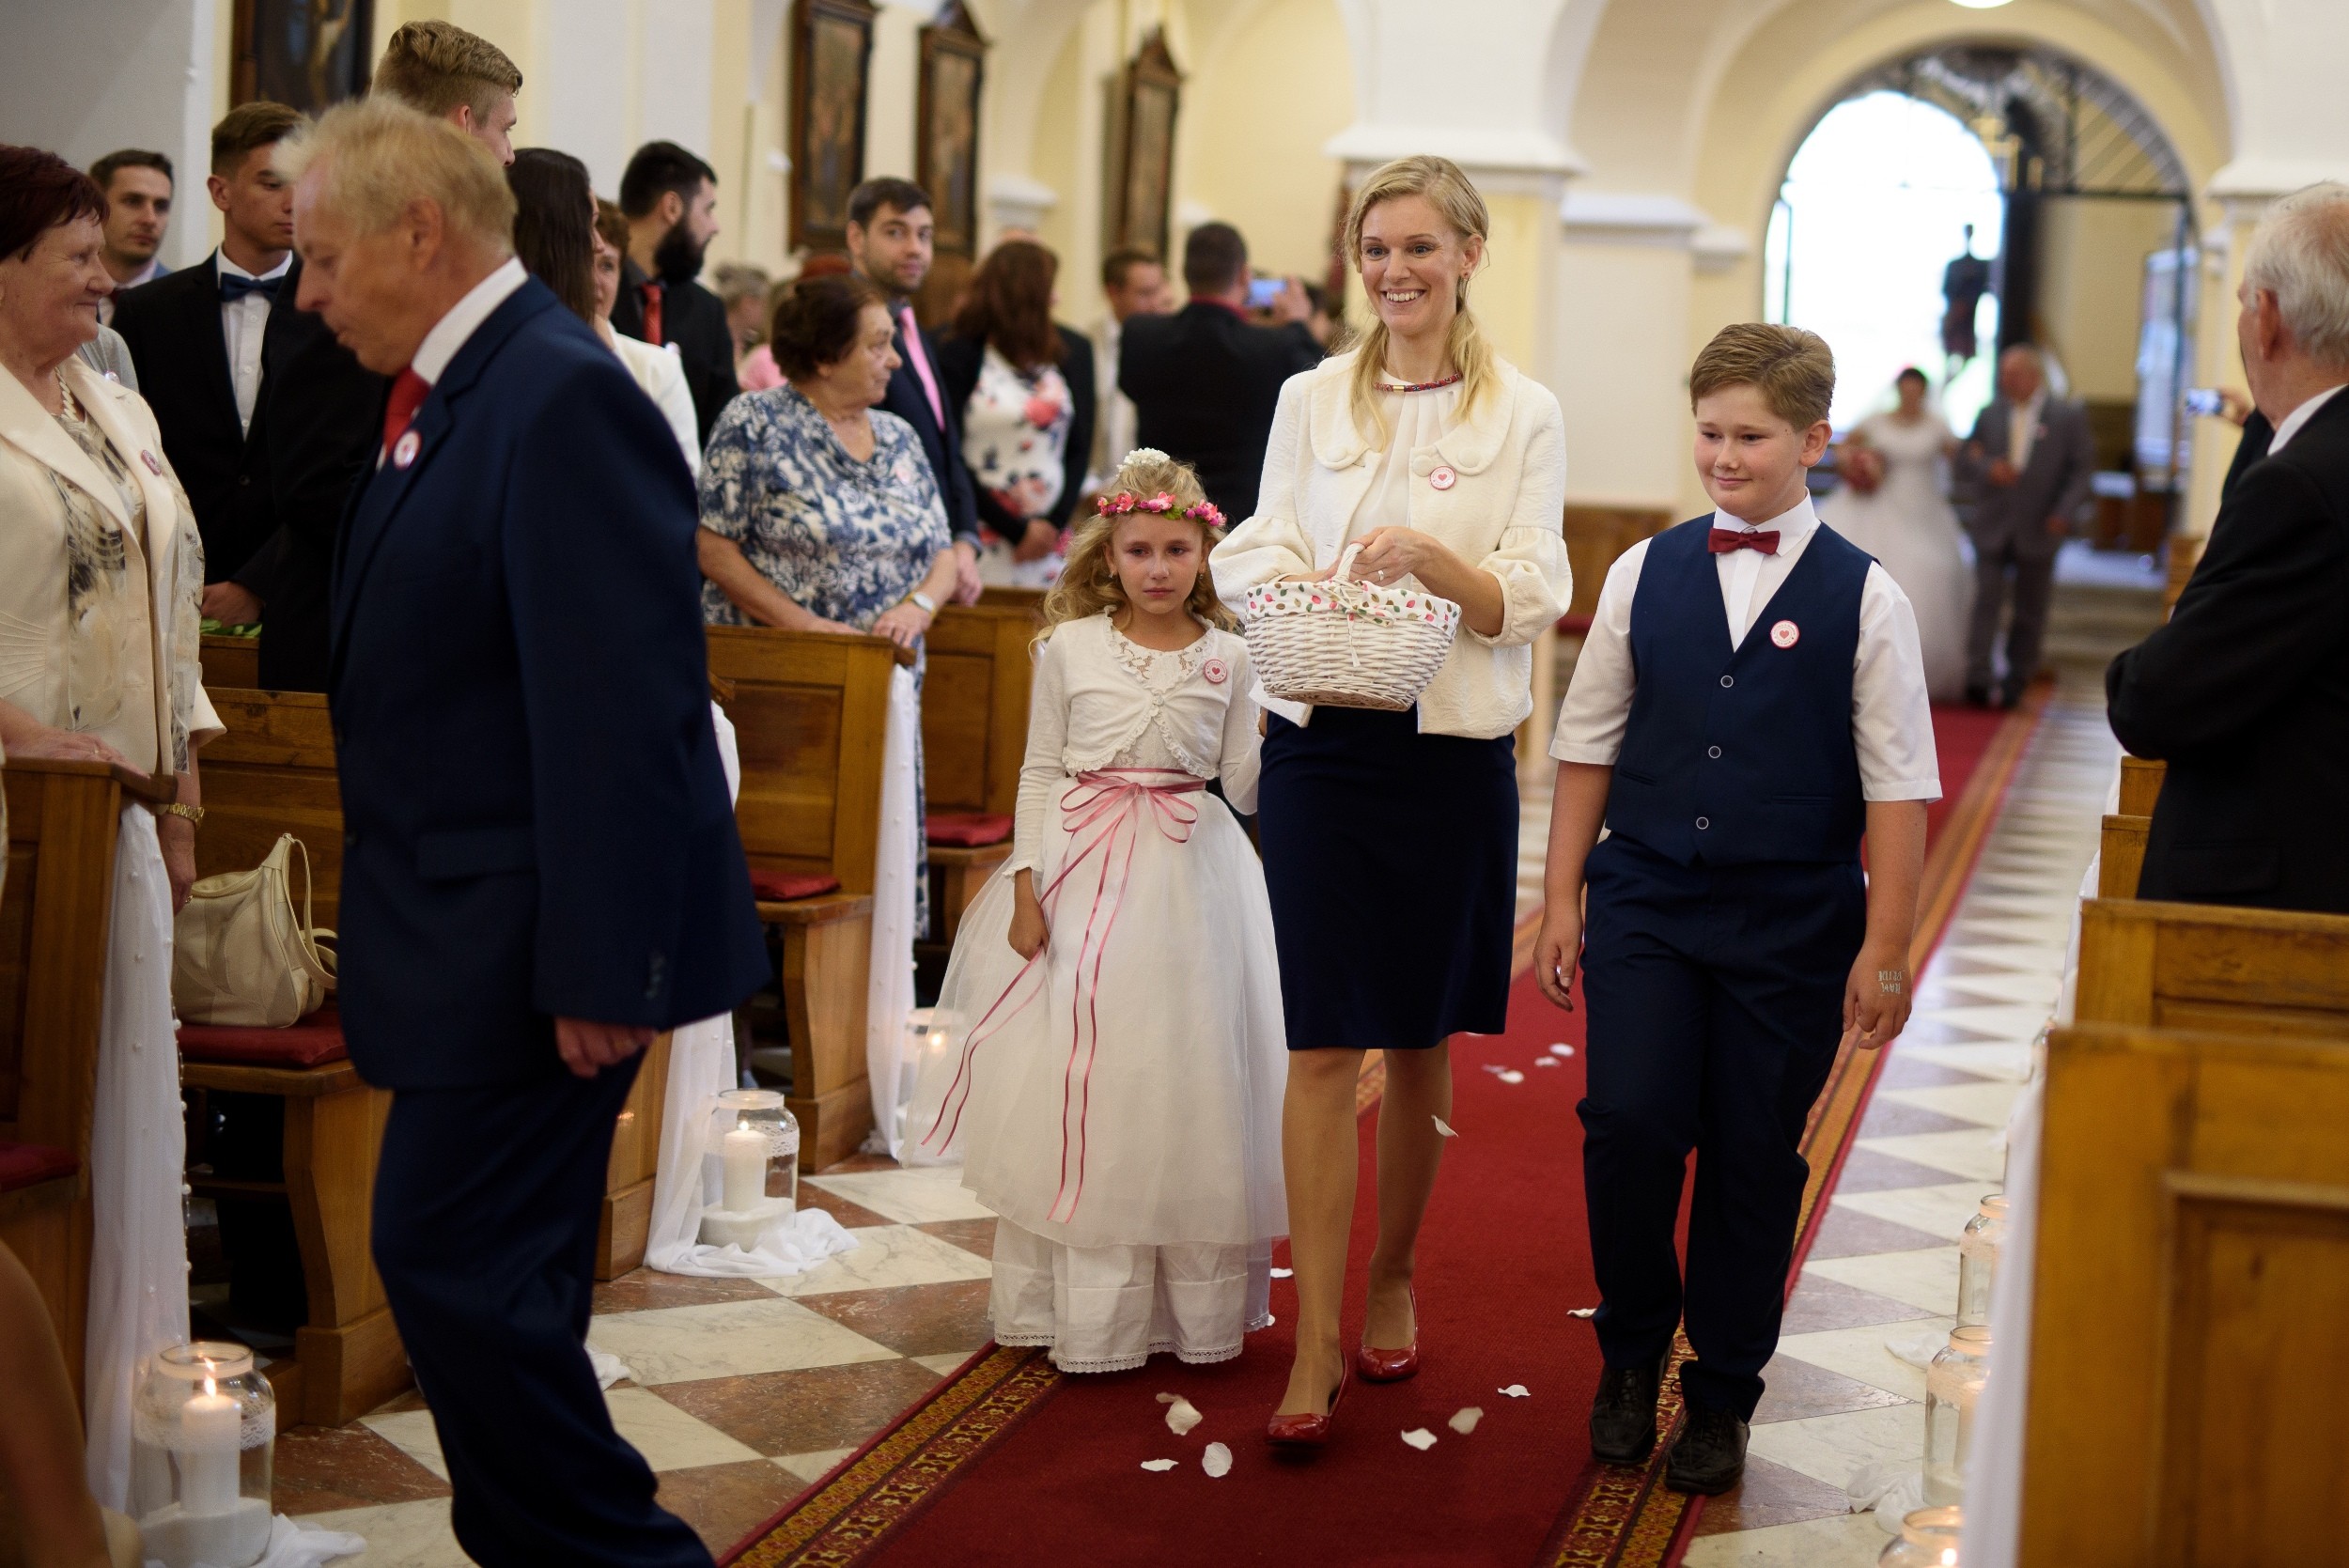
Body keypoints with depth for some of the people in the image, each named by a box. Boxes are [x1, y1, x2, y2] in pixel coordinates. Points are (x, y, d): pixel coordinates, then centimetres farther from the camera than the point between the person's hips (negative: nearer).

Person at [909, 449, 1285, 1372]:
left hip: (1188, 881, 0)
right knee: (1075, 1085, 0)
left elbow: (1241, 788, 1)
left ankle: (1193, 1301, 13)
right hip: (1082, 879, 0)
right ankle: (1084, 1306, 11)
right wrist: (1025, 888, -2)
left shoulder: (1228, 656, 3)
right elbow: (1040, 774, 4)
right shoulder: (1069, 648, 2)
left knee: (1182, 1080, 1)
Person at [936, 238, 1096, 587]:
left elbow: (1080, 447, 9)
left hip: (1050, 537, 3)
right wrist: (1017, 530, -6)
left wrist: (1054, 524, -3)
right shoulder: (959, 356, -1)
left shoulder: (1073, 352, 10)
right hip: (982, 538, -3)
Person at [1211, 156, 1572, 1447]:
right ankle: (1317, 1342, -3)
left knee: (1419, 1039, 11)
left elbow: (1529, 599, -4)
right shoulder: (1313, 399, 8)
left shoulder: (1522, 413, 2)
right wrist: (1292, 584, -17)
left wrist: (1428, 553, -22)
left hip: (1452, 750, 0)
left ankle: (1392, 1283, 30)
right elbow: (1254, 550, 6)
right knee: (1324, 1041, -5)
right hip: (1320, 744, 1)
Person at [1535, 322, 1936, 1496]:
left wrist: (1884, 949, -6)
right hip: (1645, 907, 1)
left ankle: (1722, 1398, 22)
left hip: (1791, 929, -1)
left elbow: (1896, 785, -3)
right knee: (1627, 1124, -11)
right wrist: (1562, 897, 6)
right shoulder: (1645, 574, 4)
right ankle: (1632, 1352, 14)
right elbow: (1589, 745, 9)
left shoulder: (1863, 597, -3)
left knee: (1753, 1160, 5)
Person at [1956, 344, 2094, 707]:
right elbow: (1965, 459, 10)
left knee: (2030, 611, 7)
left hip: (2039, 532, -1)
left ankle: (2016, 682, 17)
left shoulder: (2068, 416, -1)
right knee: (1986, 601, -10)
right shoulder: (1990, 414, 8)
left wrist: (2063, 512, -14)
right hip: (1992, 529, 1)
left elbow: (2083, 469, -2)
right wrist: (1987, 469, -13)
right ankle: (1978, 678, -14)